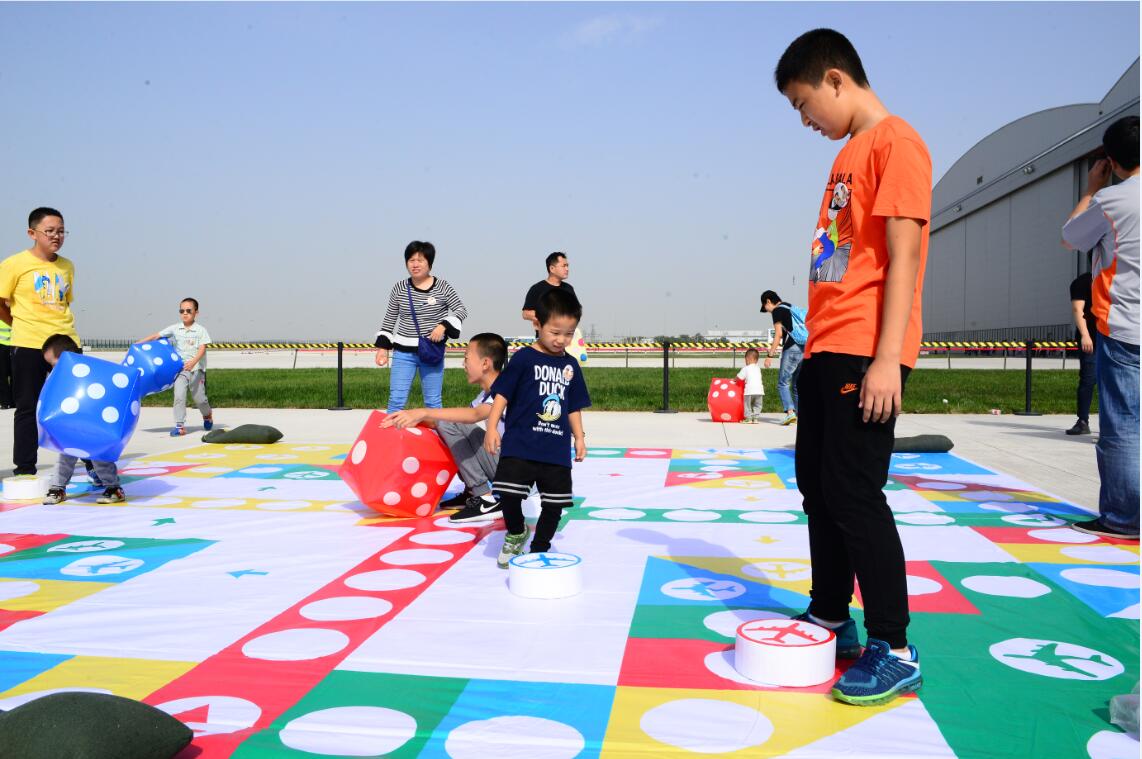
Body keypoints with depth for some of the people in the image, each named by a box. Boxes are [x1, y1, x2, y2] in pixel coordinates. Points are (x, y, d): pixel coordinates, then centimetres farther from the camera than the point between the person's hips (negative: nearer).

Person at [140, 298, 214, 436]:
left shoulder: (201, 330, -3)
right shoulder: (175, 329, 5)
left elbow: (202, 349, -13)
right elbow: (156, 336, 6)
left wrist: (193, 362, -29)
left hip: (197, 368, -2)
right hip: (180, 368, 2)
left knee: (199, 398, 4)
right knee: (179, 396, -12)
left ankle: (207, 415, 36)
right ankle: (180, 425, -7)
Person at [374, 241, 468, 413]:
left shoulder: (442, 287, -3)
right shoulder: (399, 288, 1)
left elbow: (461, 310, -1)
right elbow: (389, 319, 8)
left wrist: (444, 326, -16)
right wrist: (383, 346, 4)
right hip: (403, 353, 1)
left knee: (433, 402, 7)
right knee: (396, 400, -3)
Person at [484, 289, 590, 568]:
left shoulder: (571, 365, 10)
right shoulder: (524, 358, -4)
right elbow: (502, 394, -4)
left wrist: (579, 437, 12)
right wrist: (492, 427, -10)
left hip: (557, 450, 4)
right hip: (519, 445, -4)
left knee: (555, 504, 7)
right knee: (508, 494, -12)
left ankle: (539, 549, 26)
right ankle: (515, 534, 18)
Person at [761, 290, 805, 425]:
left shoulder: (777, 311, -1)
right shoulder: (791, 308, 23)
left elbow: (778, 334, -8)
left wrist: (770, 355, -8)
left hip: (792, 348, -8)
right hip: (804, 348, 8)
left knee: (783, 382, -4)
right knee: (797, 384, 13)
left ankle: (790, 412, -18)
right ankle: (799, 414, 10)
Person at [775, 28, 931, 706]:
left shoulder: (895, 143, -8)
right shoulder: (850, 154, 19)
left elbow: (903, 256, -17)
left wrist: (886, 360, -22)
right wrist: (816, 342, 18)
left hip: (865, 353, -10)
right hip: (826, 346, 10)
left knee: (854, 493, -8)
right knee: (816, 484, 14)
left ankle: (893, 650, 3)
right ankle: (831, 617, 27)